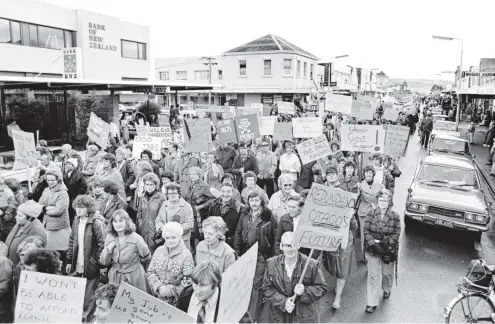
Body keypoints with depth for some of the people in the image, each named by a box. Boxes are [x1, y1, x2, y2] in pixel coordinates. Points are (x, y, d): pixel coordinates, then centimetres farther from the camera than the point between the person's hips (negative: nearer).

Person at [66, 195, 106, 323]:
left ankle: (86, 319, 23)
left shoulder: (96, 222, -16)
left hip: (91, 267, -6)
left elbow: (103, 244, -16)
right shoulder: (77, 220, 5)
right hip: (77, 265, 6)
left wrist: (98, 263, -14)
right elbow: (72, 241, 13)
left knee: (88, 295, 6)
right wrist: (69, 260, 12)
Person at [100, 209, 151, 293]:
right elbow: (103, 262, 3)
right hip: (115, 278, 4)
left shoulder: (137, 239, -17)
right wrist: (108, 250, -15)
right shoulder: (109, 237, -2)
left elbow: (146, 258, -2)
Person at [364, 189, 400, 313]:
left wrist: (386, 243, -21)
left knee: (387, 273, 20)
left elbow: (396, 234, -8)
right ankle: (372, 302, 12)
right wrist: (373, 244, -20)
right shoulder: (371, 214, -6)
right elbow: (366, 231, -7)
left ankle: (387, 289, 52)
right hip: (373, 249, 0)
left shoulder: (395, 216, -8)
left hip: (389, 250, 0)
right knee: (373, 275, 2)